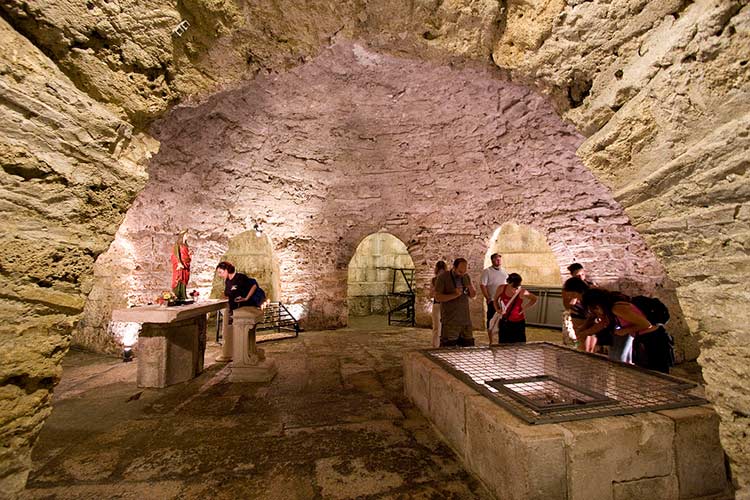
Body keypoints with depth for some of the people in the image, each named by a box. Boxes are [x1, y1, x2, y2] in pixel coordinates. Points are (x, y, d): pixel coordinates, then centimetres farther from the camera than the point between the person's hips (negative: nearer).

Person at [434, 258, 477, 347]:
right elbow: (437, 297, -13)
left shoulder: (466, 277, 11)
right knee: (448, 348, -4)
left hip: (465, 319, 5)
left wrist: (471, 290, -6)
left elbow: (473, 296, 16)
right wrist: (454, 295, -22)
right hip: (450, 321, -5)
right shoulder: (442, 278, -6)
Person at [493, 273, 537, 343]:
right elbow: (495, 300, 9)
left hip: (518, 322, -2)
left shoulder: (522, 292, -15)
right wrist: (497, 309, -5)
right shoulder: (501, 289, -9)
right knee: (503, 343, 10)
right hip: (505, 322, 2)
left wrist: (525, 308, -6)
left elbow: (534, 299, 3)